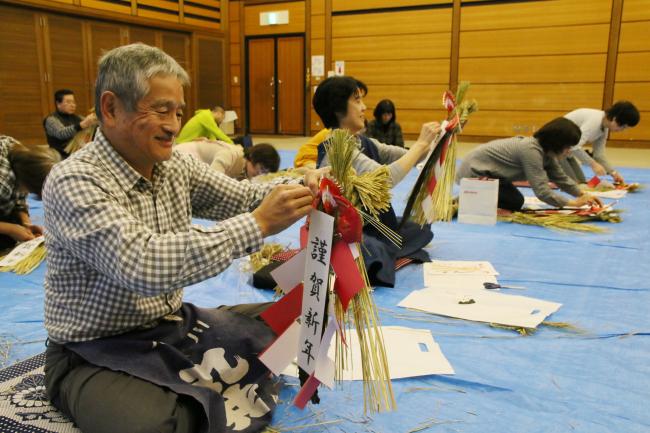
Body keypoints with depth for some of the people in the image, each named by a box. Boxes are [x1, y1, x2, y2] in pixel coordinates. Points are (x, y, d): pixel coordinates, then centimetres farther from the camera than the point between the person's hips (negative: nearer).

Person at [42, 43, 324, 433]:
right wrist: (258, 224, -35)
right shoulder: (74, 182, -22)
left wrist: (297, 188, -15)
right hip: (98, 353, -6)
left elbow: (242, 197, 7)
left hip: (175, 326, 7)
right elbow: (143, 267, -35)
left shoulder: (175, 166, 0)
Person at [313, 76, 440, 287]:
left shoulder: (364, 143, 5)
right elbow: (386, 177, -33)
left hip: (374, 228, 10)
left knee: (421, 227, 20)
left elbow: (411, 157, 11)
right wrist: (421, 143, -22)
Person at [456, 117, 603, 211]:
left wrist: (583, 195, -2)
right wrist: (573, 203, -22)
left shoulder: (546, 151, -1)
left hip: (484, 170, 9)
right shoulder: (531, 150, -29)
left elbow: (561, 178, 9)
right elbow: (542, 191, -31)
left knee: (515, 201, 11)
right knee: (515, 202, -8)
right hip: (475, 171, -9)